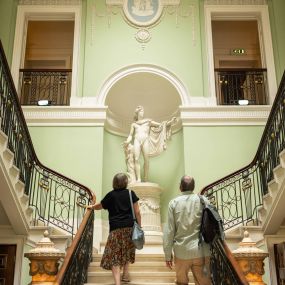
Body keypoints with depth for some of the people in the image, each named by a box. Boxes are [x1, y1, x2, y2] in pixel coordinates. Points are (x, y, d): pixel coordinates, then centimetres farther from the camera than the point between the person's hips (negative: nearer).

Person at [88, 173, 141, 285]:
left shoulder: (111, 195, 4)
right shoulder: (131, 193, 4)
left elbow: (99, 206, 19)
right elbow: (137, 212, 1)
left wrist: (91, 206, 39)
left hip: (116, 228, -2)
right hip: (130, 227, 2)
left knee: (114, 256, -2)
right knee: (127, 251, 24)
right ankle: (125, 274, 30)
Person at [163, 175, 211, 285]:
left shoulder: (174, 203, -2)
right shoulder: (203, 200, -1)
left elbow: (169, 230, -3)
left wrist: (168, 254, 4)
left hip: (181, 251, 0)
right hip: (201, 250, 0)